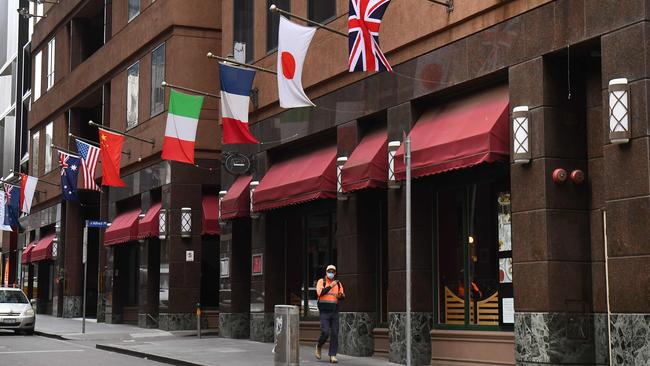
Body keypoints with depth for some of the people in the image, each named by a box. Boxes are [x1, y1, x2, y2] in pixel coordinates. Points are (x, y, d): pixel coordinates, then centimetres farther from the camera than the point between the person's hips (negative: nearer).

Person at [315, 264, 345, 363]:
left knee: (334, 334, -3)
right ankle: (319, 346, 17)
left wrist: (340, 295, -17)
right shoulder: (321, 282, -1)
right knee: (325, 332, -13)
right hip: (324, 312, -4)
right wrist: (330, 286, -23)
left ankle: (333, 355, 1)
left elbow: (343, 296, 7)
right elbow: (320, 293, -17)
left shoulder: (338, 283, 10)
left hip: (334, 312, 4)